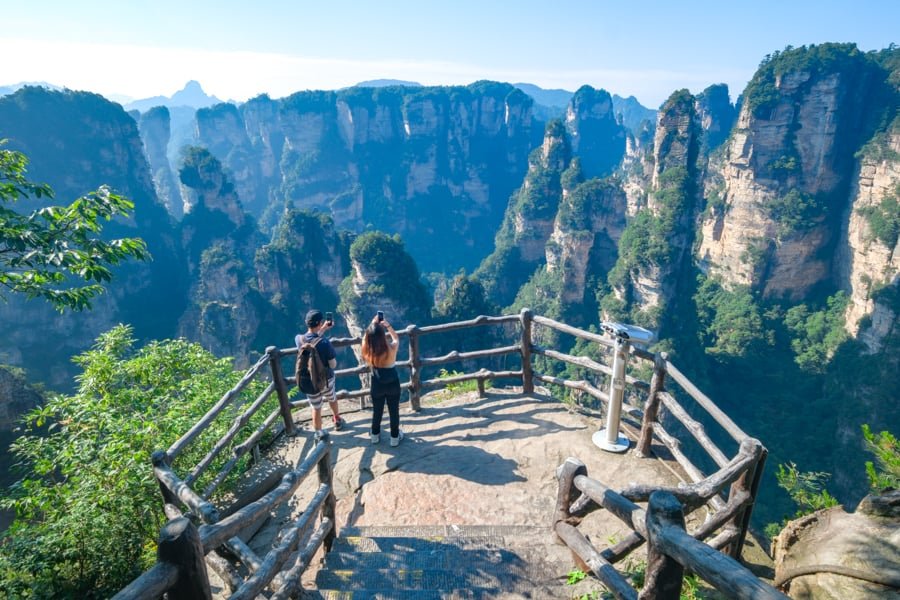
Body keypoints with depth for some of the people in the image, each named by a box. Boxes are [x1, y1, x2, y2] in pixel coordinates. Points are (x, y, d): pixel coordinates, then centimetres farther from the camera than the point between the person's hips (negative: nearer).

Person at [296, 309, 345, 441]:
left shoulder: (299, 339, -17)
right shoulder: (325, 342, -29)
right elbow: (333, 365, -20)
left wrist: (323, 329, 10)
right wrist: (333, 359, 0)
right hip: (327, 379, -1)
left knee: (316, 409, 17)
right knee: (332, 399, 29)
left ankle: (319, 435, 30)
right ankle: (337, 421, 52)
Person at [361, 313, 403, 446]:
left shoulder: (367, 348, -25)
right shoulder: (391, 348, -30)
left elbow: (367, 336, 1)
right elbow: (396, 338, -4)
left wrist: (373, 324, 4)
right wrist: (388, 326, -2)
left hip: (377, 385, 2)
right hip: (393, 384, -2)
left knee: (377, 411, 25)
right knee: (394, 411, 20)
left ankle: (375, 435, 46)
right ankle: (395, 437, 39)